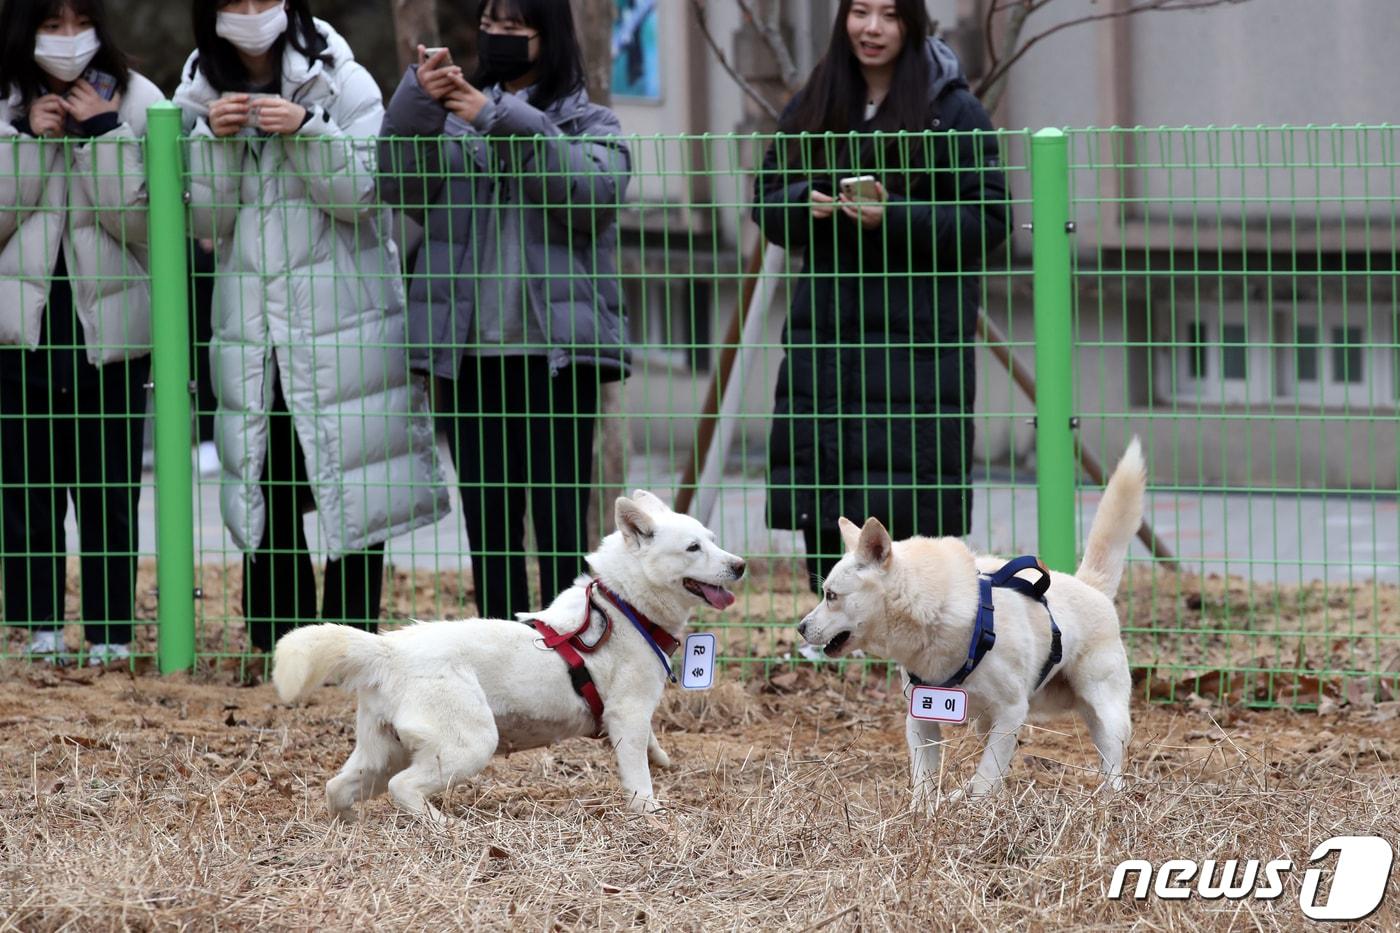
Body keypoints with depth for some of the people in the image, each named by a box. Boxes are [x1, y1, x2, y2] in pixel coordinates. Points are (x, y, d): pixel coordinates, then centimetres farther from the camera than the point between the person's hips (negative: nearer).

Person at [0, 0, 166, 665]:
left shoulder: (138, 103, 0)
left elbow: (149, 224, -9)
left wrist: (103, 135, -15)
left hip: (111, 330, -1)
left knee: (110, 491, 2)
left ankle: (111, 631, 9)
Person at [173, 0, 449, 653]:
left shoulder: (343, 84, -3)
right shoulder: (198, 97, 7)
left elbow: (363, 192, -9)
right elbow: (202, 218, 2)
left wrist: (306, 130, -22)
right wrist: (214, 137, -13)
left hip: (344, 323, -3)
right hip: (251, 324, 3)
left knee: (354, 489, -2)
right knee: (265, 488, 1)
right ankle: (278, 644, 7)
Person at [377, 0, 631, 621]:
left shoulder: (588, 123, 8)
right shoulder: (452, 116, 14)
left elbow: (596, 192, -12)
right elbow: (401, 186, -1)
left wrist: (505, 125, -17)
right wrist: (416, 103, -16)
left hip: (555, 350, -3)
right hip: (469, 352, 3)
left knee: (560, 521, -8)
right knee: (487, 519, 5)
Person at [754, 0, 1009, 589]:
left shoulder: (953, 112, -3)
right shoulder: (811, 109, 12)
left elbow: (988, 220, -6)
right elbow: (767, 202, 17)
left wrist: (894, 216, -18)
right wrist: (804, 205, -6)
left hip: (915, 333, -5)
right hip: (824, 330, 5)